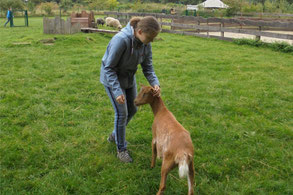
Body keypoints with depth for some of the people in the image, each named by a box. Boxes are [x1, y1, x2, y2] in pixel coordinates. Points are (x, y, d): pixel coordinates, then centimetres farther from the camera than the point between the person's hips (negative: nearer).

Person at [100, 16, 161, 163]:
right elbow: (109, 68, -27)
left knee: (132, 110, 14)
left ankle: (115, 135, 39)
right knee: (121, 113, -5)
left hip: (129, 78, 7)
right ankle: (121, 149, 14)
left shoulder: (146, 43, -14)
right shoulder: (121, 40, -34)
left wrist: (155, 83, -22)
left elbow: (147, 67, -6)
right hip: (112, 78, -7)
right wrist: (117, 91, -32)